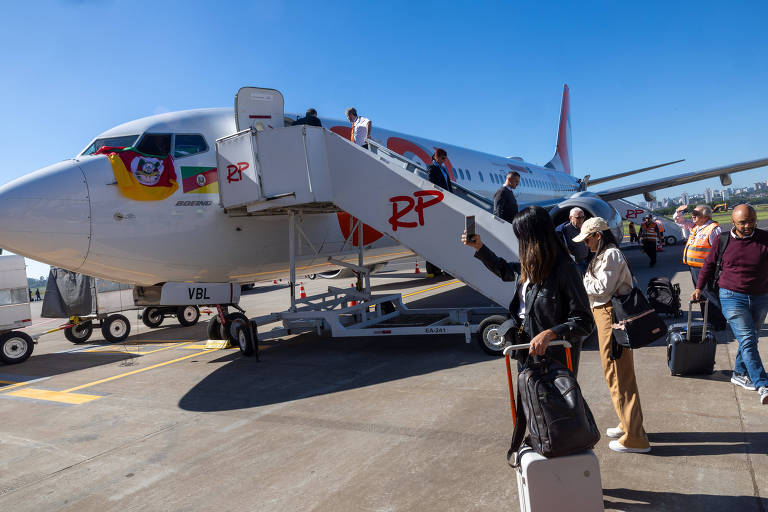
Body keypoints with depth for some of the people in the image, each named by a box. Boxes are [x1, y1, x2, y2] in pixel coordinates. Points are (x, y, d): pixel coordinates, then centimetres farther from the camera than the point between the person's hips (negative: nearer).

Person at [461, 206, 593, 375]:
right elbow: (504, 270, 26)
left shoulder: (564, 269, -22)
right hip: (528, 352, 8)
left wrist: (549, 334, -35)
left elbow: (584, 322, -22)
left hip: (555, 357, -8)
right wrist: (479, 247, 23)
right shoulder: (529, 267, 2)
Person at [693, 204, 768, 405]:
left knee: (750, 339, 12)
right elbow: (709, 264, 10)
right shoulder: (723, 240, -1)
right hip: (733, 297, -2)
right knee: (747, 339, -11)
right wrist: (699, 287, 5)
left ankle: (739, 374, 30)